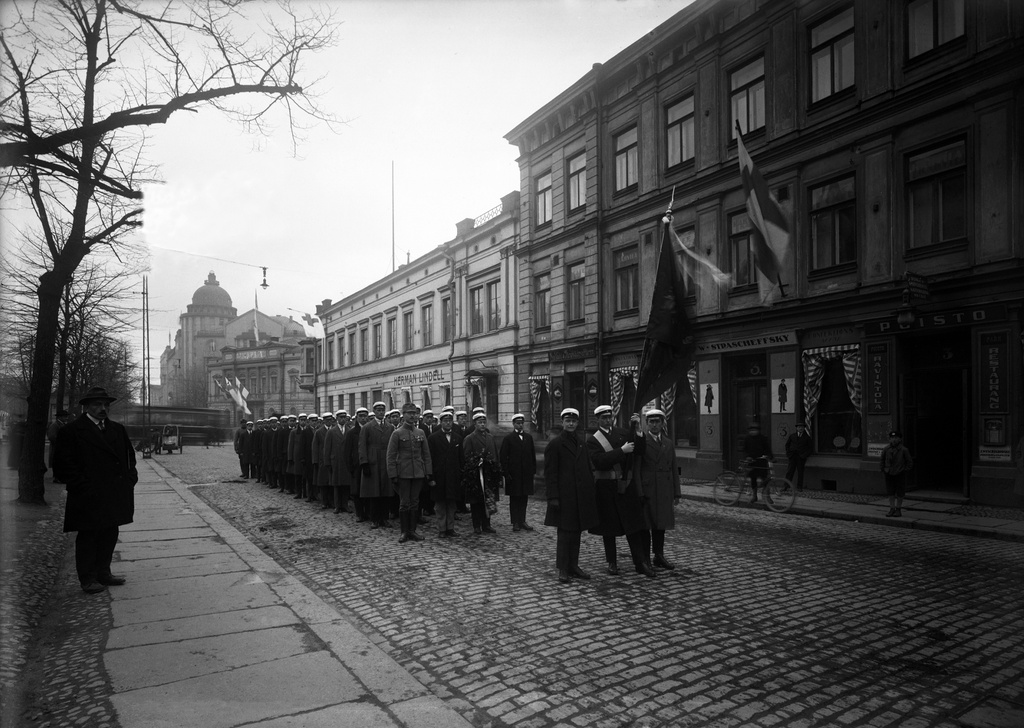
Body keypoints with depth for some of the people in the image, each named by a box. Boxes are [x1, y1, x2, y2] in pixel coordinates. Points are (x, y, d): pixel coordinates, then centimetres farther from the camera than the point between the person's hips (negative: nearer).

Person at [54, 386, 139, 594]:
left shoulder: (117, 429, 13)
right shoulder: (71, 431, -5)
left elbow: (129, 455, 20)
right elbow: (65, 465, -9)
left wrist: (130, 478, 7)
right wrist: (83, 488, -15)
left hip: (115, 496, 6)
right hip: (89, 499, -6)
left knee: (109, 535, 13)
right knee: (87, 537, 4)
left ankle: (103, 573, 25)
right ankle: (88, 579, 14)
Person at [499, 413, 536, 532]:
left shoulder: (529, 437, 10)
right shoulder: (508, 438, -3)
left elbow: (533, 454, 12)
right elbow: (502, 457, -5)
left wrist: (533, 470, 5)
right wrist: (506, 472, -10)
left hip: (527, 473, 4)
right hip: (513, 474, -4)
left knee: (524, 498, 8)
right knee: (514, 499, 3)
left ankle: (522, 521, 16)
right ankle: (515, 522, 10)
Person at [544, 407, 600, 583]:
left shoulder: (582, 445, 14)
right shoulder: (555, 444, -4)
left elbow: (588, 470, 17)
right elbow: (550, 473, -8)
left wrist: (591, 493, 10)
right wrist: (553, 497, -14)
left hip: (581, 497, 6)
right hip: (564, 496, -6)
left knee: (576, 532, 10)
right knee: (564, 533, -1)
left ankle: (573, 566, 19)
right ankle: (562, 569, 8)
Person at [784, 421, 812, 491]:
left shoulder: (806, 437, 6)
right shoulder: (792, 436, 13)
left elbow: (811, 447, 8)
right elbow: (787, 444, 21)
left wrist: (806, 454, -3)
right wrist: (788, 452, 8)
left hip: (801, 457, -1)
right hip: (793, 456, 1)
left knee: (800, 472, 1)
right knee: (790, 471, -3)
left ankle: (799, 487, 8)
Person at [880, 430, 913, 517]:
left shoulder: (904, 450, -10)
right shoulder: (886, 449, -2)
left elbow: (910, 462, 0)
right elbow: (882, 460, 12)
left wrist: (905, 471, -5)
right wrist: (882, 470, 5)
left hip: (900, 475, -2)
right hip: (889, 474, 2)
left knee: (899, 494, 7)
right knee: (890, 493, 5)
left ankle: (898, 509, 19)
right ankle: (892, 509, 13)